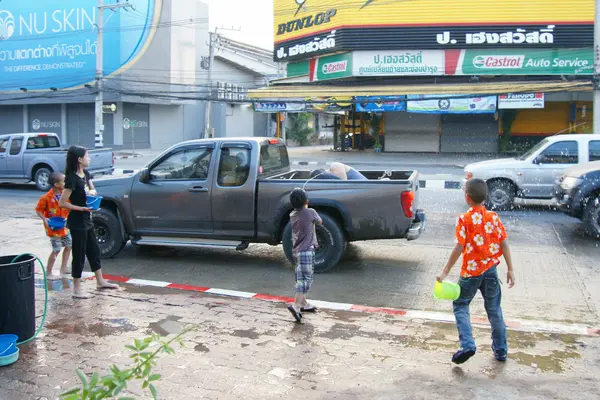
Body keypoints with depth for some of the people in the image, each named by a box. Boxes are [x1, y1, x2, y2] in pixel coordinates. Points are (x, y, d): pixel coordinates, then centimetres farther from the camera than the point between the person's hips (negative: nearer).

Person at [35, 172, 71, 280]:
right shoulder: (47, 197, -19)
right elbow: (38, 210, -9)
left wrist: (67, 217, -9)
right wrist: (45, 219, -22)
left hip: (64, 226, 7)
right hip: (53, 228, -7)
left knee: (68, 246, 15)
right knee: (56, 250, -6)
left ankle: (64, 268, 32)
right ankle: (48, 273, 6)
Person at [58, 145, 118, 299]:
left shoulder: (85, 174, 4)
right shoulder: (72, 178, -20)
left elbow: (93, 190, 17)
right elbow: (62, 203, -20)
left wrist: (91, 192, -5)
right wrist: (82, 208, -23)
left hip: (87, 220, 9)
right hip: (77, 222, -9)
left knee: (94, 251, 17)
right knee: (79, 255, 0)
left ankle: (100, 281, 31)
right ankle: (76, 290, 11)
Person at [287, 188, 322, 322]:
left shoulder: (292, 215, 7)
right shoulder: (310, 212, -10)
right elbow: (319, 222, 9)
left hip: (297, 250, 8)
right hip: (307, 250, -7)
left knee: (301, 278, 17)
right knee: (305, 278, -10)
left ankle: (303, 303, 28)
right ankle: (296, 305, -21)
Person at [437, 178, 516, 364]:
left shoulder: (464, 220, -12)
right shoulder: (493, 217, -1)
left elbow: (459, 248, -16)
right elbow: (504, 244, -2)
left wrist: (446, 271, -10)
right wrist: (510, 270, 6)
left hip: (471, 271, -4)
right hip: (491, 269, 4)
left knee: (460, 306, 12)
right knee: (494, 309, 17)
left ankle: (467, 345, -4)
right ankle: (501, 350, 26)